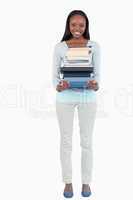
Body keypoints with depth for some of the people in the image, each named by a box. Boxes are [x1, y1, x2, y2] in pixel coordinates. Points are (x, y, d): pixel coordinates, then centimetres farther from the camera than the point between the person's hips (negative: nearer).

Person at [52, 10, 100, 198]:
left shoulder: (94, 46, 2)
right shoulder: (59, 47, 1)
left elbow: (97, 73, 2)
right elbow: (55, 75, 2)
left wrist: (95, 85, -20)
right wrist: (58, 87, -20)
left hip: (88, 97, 0)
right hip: (65, 98, 0)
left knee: (86, 141, 9)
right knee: (66, 141, 8)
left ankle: (86, 182, 26)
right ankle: (68, 182, 25)